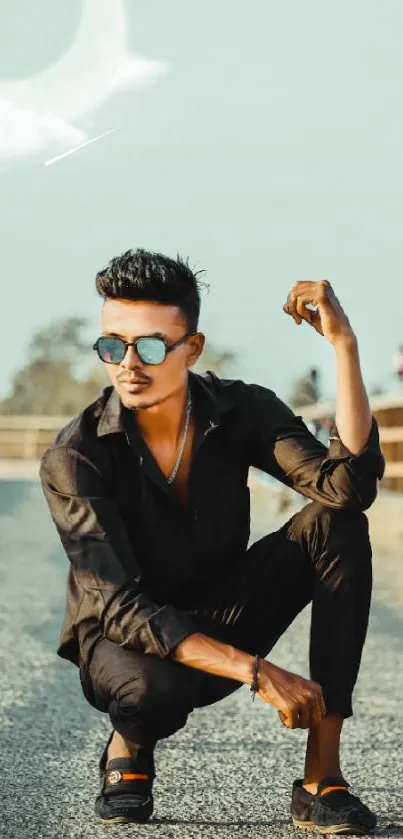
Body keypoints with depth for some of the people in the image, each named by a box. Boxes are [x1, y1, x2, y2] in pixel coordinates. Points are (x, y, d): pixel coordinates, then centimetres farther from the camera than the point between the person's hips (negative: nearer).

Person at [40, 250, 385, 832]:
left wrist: (344, 343, -35)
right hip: (126, 640, -4)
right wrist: (256, 671, -37)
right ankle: (128, 750, 0)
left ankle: (323, 776, -25)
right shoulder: (74, 457, -22)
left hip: (222, 623, 4)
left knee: (337, 524, -22)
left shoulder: (242, 411, -12)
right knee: (152, 686, -43)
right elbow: (119, 608, -28)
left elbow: (348, 485, -28)